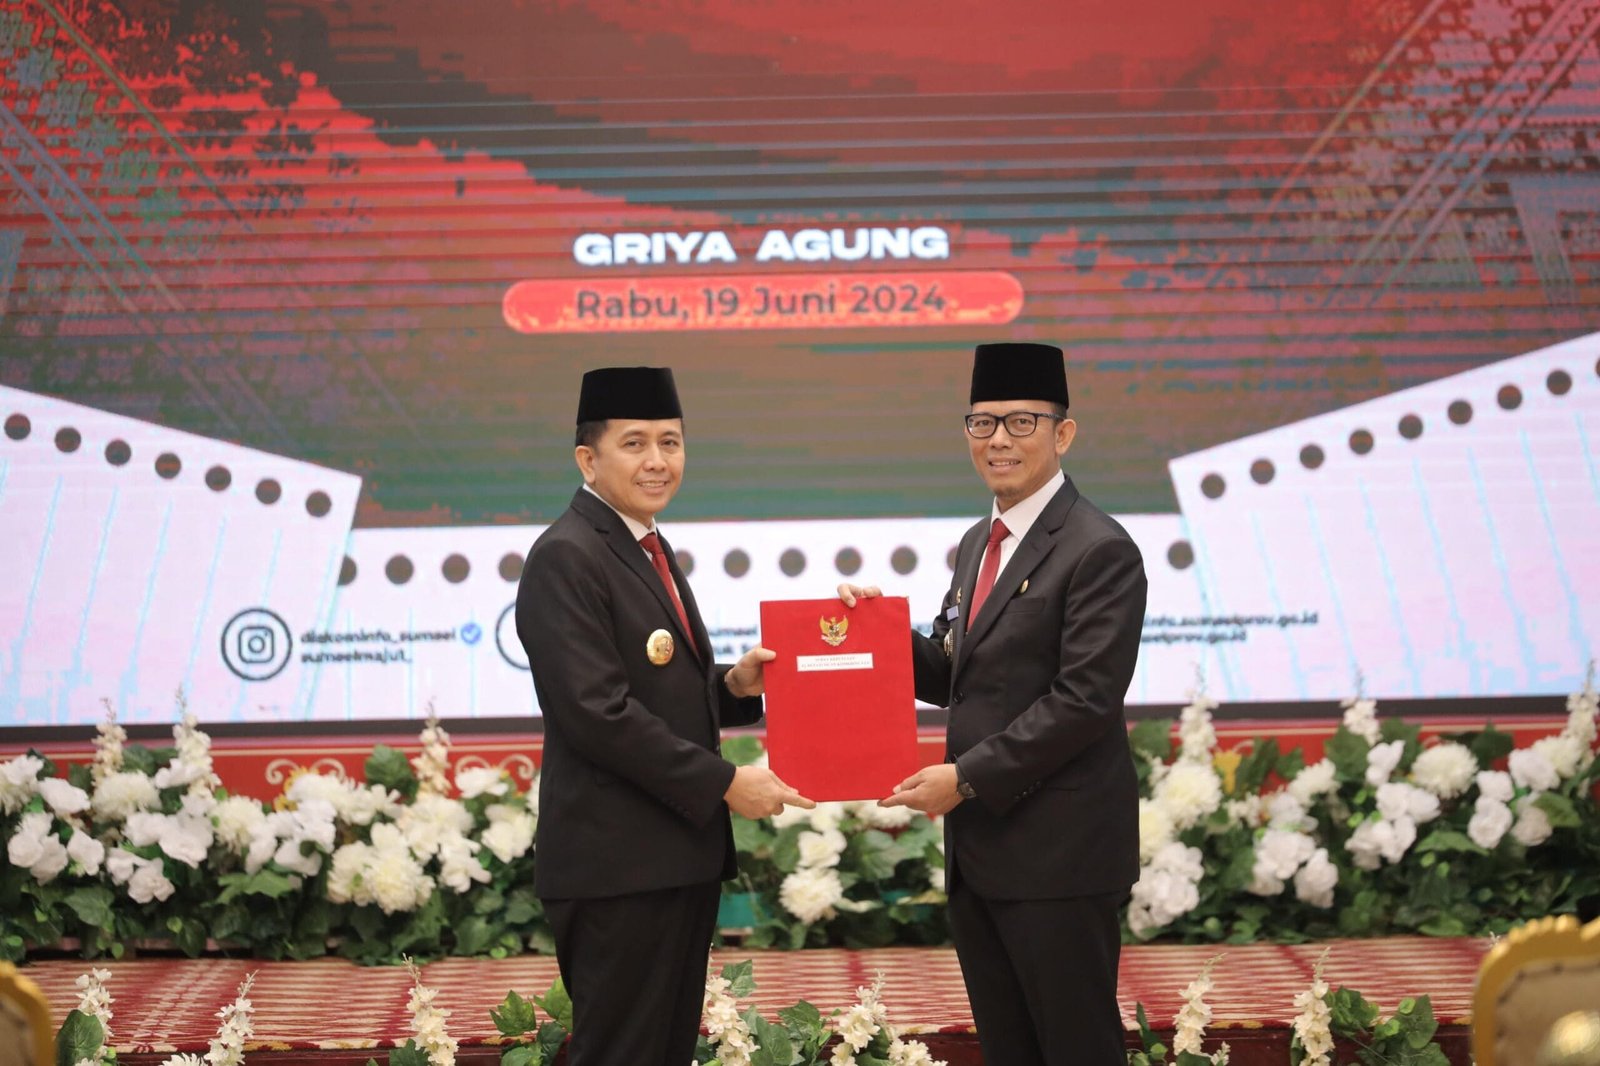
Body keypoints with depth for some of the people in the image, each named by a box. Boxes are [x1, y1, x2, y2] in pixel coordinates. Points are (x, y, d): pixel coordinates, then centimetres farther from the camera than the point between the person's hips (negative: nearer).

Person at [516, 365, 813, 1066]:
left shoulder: (650, 550, 16)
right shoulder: (565, 558, -13)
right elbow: (598, 712, -21)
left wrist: (733, 685, 1)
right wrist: (725, 782, -17)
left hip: (681, 855, 9)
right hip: (616, 868, -9)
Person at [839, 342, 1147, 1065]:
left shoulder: (1099, 551, -12)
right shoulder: (977, 544, 15)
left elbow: (1084, 700, -19)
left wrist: (967, 776, -18)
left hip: (1059, 849, -8)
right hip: (979, 844, 8)